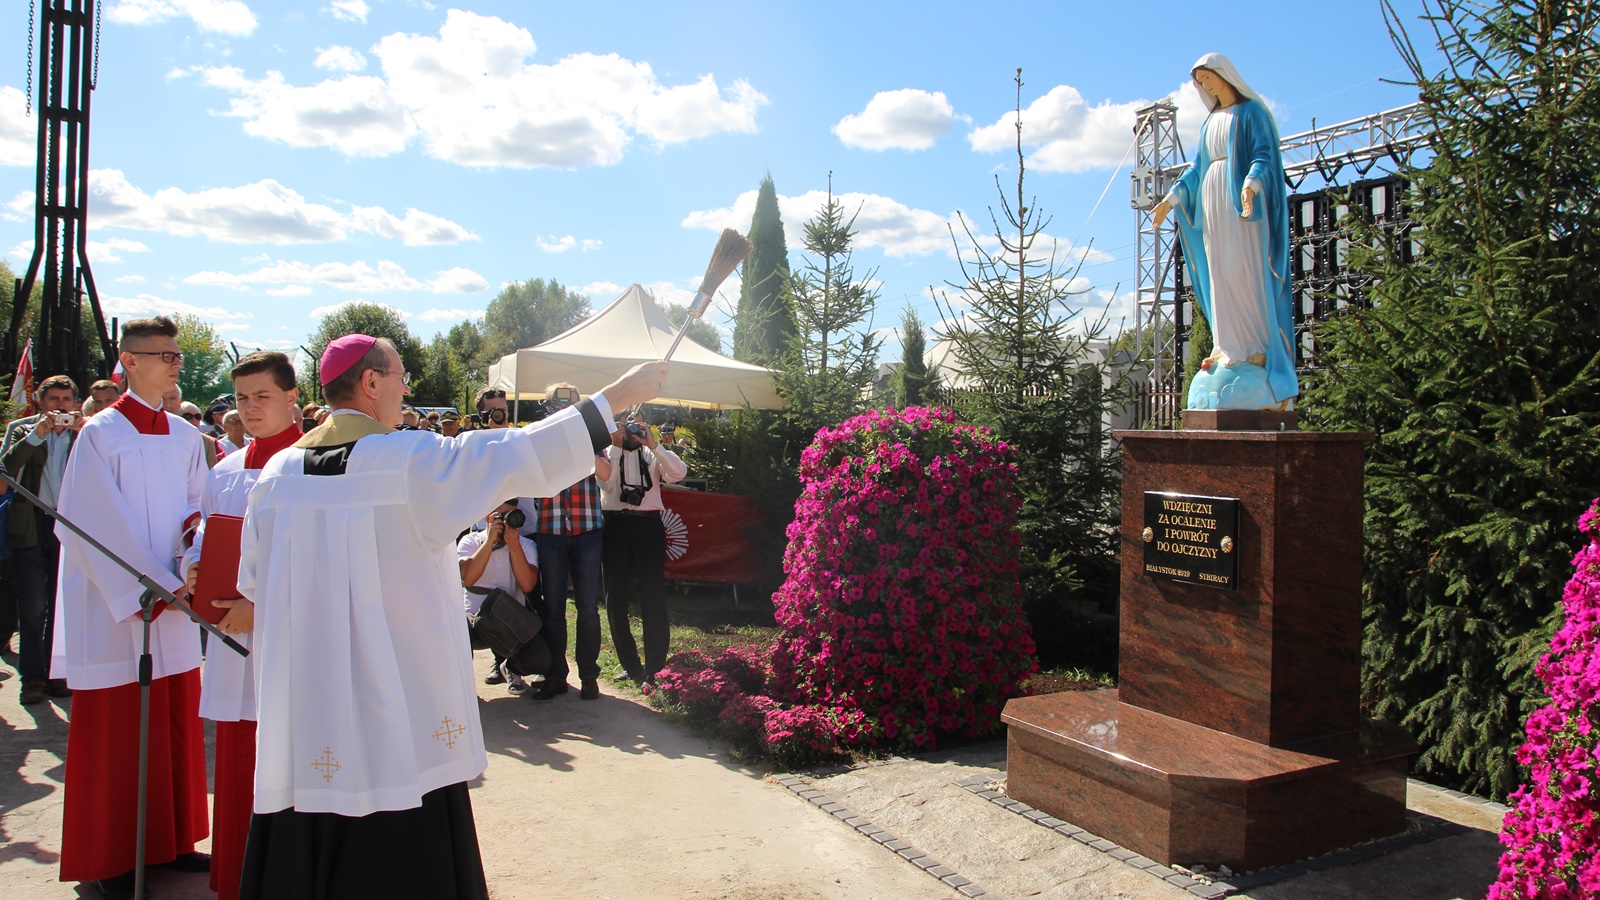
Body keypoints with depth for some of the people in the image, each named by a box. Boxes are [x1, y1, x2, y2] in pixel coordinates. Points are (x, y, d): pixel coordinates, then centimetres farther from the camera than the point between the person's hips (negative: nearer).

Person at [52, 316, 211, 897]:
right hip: (115, 608, -5)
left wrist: (195, 524, -8)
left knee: (177, 725, 10)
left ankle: (171, 841, 23)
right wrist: (151, 589, -15)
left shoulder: (185, 436, 9)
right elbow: (97, 528, -12)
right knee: (117, 732, 2)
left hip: (174, 607, 5)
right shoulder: (101, 433, -8)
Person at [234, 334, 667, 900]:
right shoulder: (409, 459, -13)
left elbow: (252, 583, 10)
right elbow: (515, 456, -16)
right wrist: (616, 396, -11)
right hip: (397, 712, -5)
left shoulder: (279, 470, 2)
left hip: (299, 713, 6)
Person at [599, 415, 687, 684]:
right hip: (615, 524, 1)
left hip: (648, 524, 0)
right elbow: (605, 483, -8)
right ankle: (629, 665, 19)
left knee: (653, 597, -3)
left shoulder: (652, 454, 12)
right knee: (616, 596, 5)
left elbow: (679, 472, -6)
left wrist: (653, 442, -10)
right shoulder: (608, 452, 10)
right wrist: (616, 446, -7)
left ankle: (655, 668, 2)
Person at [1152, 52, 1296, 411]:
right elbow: (1197, 167, 22)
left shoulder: (1252, 111, 1)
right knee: (1220, 278, 1)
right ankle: (1228, 348, 2)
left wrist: (1251, 183, -29)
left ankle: (1257, 348, -13)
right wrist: (1171, 198, 13)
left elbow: (1264, 154, -11)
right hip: (1212, 207, 7)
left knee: (1245, 274, -13)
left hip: (1242, 205, -7)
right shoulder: (1211, 121, 21)